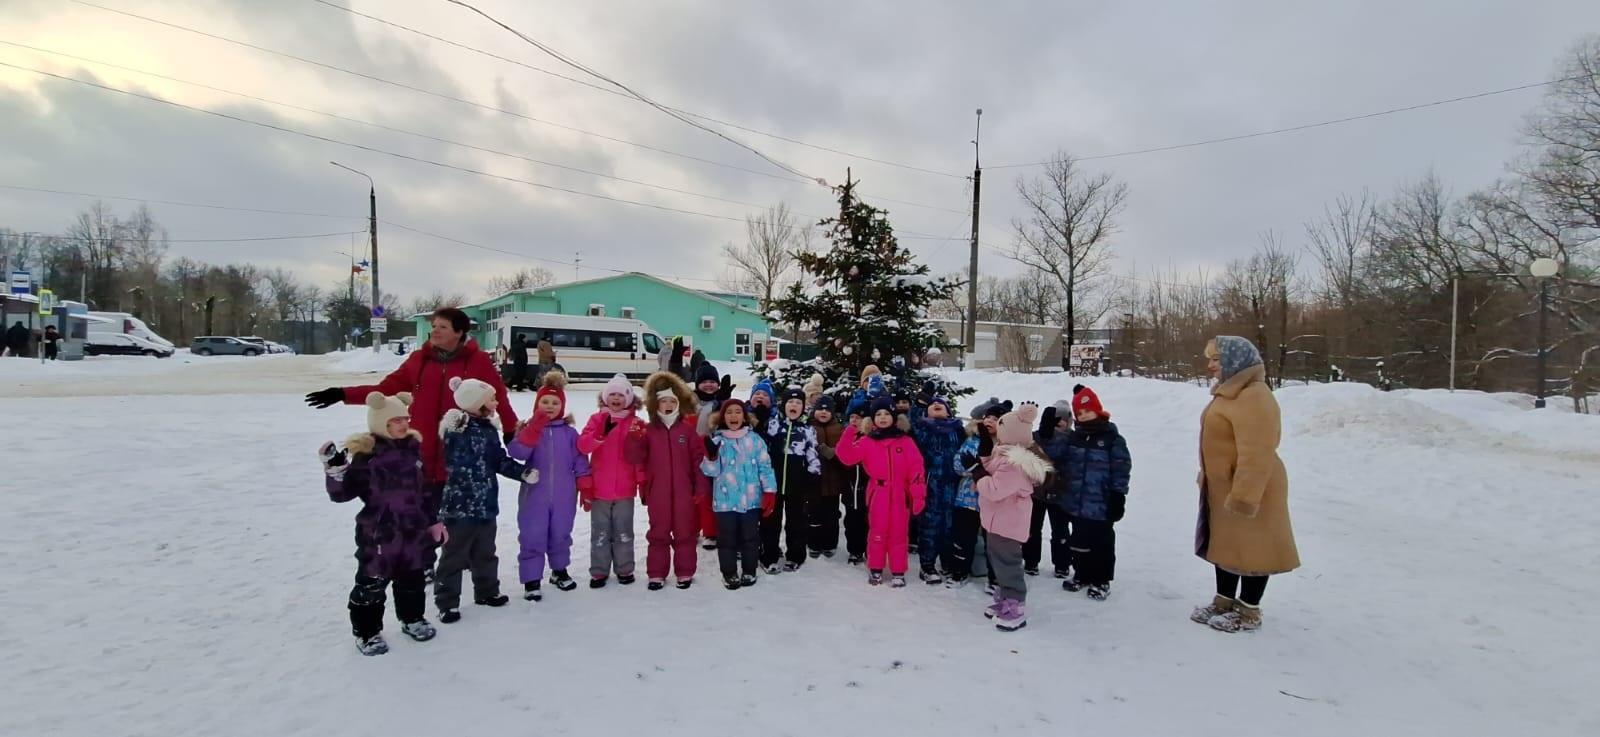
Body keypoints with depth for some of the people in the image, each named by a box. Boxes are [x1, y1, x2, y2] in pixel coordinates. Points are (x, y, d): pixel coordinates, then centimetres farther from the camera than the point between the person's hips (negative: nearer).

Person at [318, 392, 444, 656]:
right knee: (372, 583, 6)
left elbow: (425, 488, 12)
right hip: (379, 534, -5)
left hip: (414, 530, 5)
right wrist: (336, 469, -30)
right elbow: (342, 492, -12)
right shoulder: (366, 454, -14)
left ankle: (412, 619, 37)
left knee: (413, 579, 18)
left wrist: (434, 520, 12)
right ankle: (366, 631, 23)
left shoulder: (413, 447, 4)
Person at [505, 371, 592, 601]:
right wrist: (534, 427, -26)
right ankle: (531, 580, 11)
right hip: (534, 496, -2)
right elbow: (517, 453, -19)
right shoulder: (528, 428, -2)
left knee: (561, 535, 16)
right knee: (532, 538, 0)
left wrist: (585, 488, -2)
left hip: (563, 496, 2)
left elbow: (580, 461, 3)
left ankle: (559, 570, 36)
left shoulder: (569, 432, 1)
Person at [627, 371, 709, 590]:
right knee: (658, 534, 9)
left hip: (684, 492, -1)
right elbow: (636, 459, -2)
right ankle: (656, 574, 19)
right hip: (657, 493, 1)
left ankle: (685, 573, 20)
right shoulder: (649, 431, 4)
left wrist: (701, 487, -3)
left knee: (685, 533, 8)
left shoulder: (688, 429, 1)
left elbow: (699, 460, 0)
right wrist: (634, 438, -19)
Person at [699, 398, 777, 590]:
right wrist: (711, 455, -24)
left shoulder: (755, 439, 0)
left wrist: (769, 493, -5)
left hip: (751, 499, 0)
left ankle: (749, 572, 27)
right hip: (725, 500, 0)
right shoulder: (716, 440, 0)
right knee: (727, 538, 8)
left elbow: (765, 466, 0)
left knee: (750, 537, 11)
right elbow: (711, 471, -4)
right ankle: (729, 573, 23)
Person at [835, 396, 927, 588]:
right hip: (878, 494, 0)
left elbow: (916, 468, -4)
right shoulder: (867, 441, 1)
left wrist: (918, 495, -10)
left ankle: (898, 572, 18)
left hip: (900, 495, 0)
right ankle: (875, 569, 23)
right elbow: (846, 457, -8)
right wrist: (851, 433, -18)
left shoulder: (905, 441, 0)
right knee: (877, 533, 10)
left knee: (899, 534, 7)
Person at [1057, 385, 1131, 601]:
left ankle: (1101, 580, 21)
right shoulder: (1072, 439, 6)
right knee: (1079, 541, 16)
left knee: (1101, 542, 6)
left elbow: (1121, 469, -10)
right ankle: (1082, 575, 32)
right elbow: (1062, 467, 12)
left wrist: (1118, 496, -12)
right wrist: (1060, 496, 10)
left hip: (1101, 505, -5)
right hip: (1076, 503, 5)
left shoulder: (1113, 439, -9)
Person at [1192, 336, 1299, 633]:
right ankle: (1224, 602, 31)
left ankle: (1249, 613, 16)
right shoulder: (1229, 392, 11)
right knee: (1225, 545, 18)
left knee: (1251, 548, 3)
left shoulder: (1254, 397, -23)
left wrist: (1244, 496, -28)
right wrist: (1206, 478, 21)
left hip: (1249, 490, -10)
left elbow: (1256, 455, -28)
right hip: (1222, 488, 10)